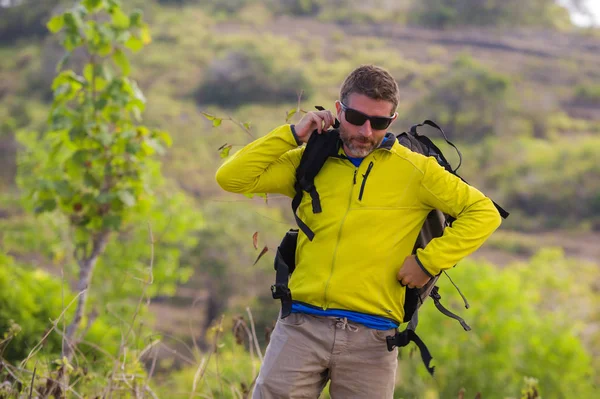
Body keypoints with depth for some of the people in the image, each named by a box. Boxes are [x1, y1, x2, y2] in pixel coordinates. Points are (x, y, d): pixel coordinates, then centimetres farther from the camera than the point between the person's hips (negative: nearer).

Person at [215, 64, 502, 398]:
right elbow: (232, 178, 5)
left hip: (371, 338, -1)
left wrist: (428, 262, -3)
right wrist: (293, 135, 1)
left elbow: (484, 212, 6)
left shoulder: (413, 170, 4)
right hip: (302, 328, 1)